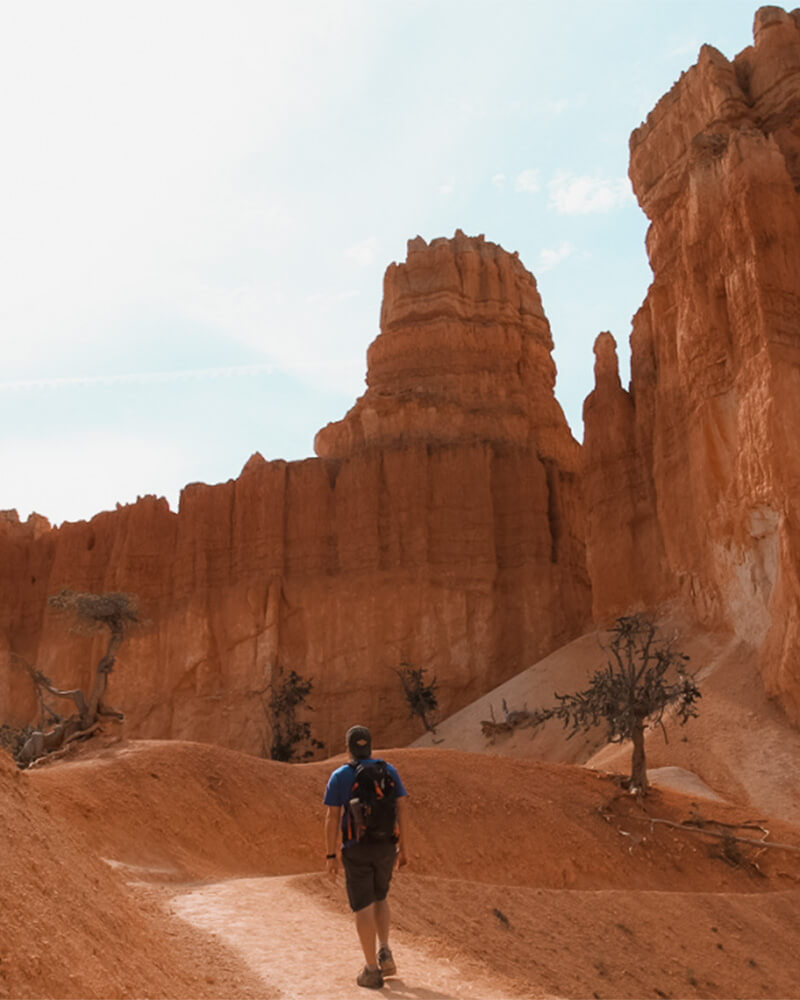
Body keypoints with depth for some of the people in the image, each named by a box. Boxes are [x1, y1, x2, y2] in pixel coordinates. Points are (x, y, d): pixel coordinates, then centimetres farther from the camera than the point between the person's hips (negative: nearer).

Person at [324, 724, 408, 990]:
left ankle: (372, 971, 7)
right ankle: (384, 953, 11)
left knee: (363, 907, 6)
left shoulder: (339, 776, -7)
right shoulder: (389, 770, 0)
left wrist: (330, 855, -1)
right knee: (379, 898, 24)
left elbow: (332, 818, -8)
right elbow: (401, 809, 0)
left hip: (356, 848, -3)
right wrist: (403, 846, 7)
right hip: (385, 846, 3)